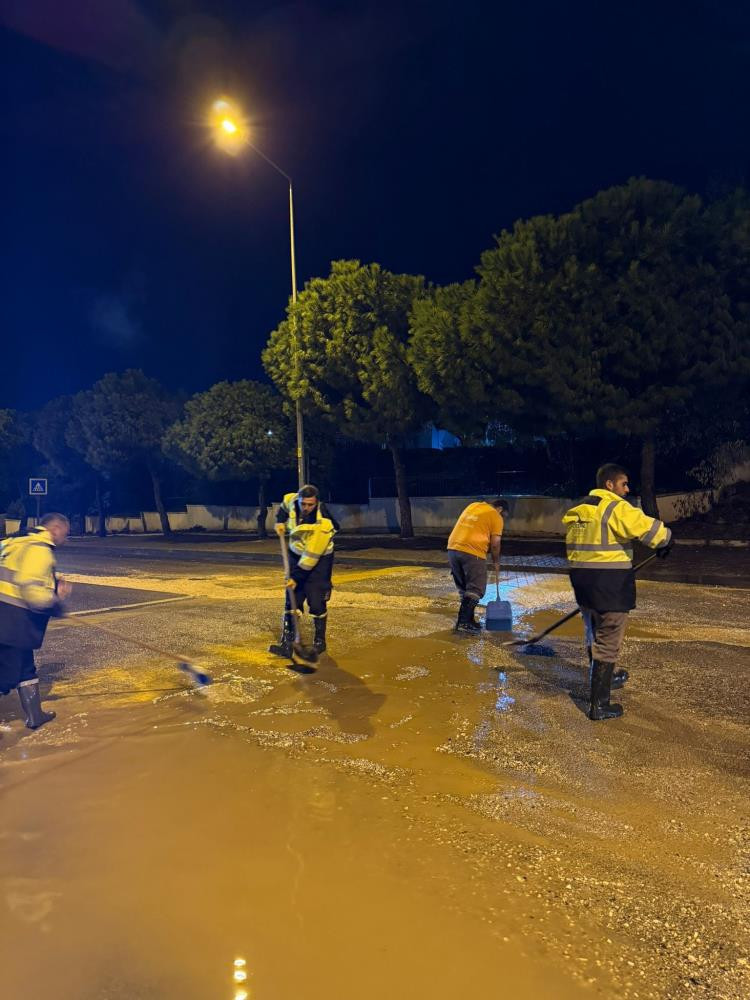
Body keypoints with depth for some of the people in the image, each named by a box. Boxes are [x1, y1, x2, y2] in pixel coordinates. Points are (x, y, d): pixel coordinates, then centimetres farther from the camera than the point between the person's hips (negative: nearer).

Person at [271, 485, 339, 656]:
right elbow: (285, 501, 14)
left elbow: (311, 557, -28)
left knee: (316, 602, -7)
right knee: (292, 600, -1)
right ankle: (287, 642, 0)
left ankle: (320, 641, 11)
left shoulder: (323, 524, -32)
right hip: (296, 555, 5)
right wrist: (280, 521, 2)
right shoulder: (293, 501, -14)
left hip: (319, 560, -5)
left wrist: (297, 577, -24)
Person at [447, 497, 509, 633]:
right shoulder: (495, 516, 4)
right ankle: (463, 622, -7)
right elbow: (495, 544, 1)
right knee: (475, 591, 0)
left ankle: (467, 620, 22)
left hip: (453, 549, 7)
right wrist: (496, 562, 14)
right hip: (473, 553, -7)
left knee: (463, 589, 17)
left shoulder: (472, 506, 23)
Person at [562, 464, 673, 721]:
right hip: (610, 585, -8)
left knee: (594, 635, 24)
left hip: (582, 583, 8)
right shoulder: (616, 508, -14)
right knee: (607, 643, 0)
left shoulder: (576, 510, 11)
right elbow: (650, 529, -19)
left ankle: (603, 679, 45)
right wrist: (665, 542, 2)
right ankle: (598, 705, 6)